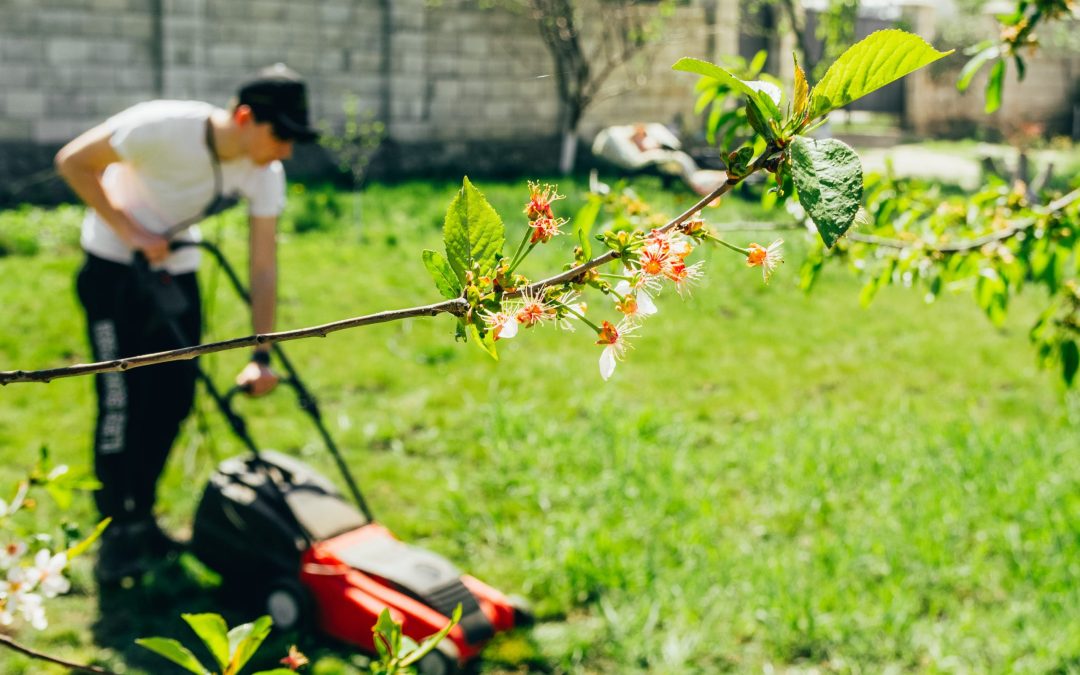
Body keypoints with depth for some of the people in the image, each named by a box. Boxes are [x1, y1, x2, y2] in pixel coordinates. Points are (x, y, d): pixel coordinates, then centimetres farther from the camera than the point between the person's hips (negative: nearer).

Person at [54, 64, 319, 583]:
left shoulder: (263, 173, -15)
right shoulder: (163, 127, -31)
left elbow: (264, 267, -11)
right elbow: (73, 161, -19)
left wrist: (262, 355, -16)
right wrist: (130, 232, -23)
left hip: (177, 267, 5)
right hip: (115, 266, -5)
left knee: (174, 399, 5)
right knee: (122, 399, -8)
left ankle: (141, 519, 21)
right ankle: (116, 532, 6)